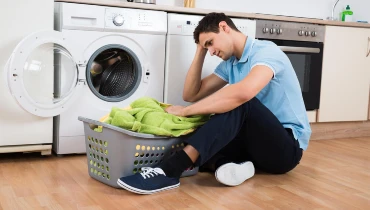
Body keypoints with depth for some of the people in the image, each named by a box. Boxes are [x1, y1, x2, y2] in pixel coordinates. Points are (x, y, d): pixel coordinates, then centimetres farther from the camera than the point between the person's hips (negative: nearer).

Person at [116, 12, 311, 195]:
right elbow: (191, 94, 11)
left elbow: (243, 93, -36)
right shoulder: (229, 64, 11)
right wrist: (200, 52, 4)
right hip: (259, 141, 7)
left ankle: (169, 171, -43)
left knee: (240, 102, -35)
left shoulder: (266, 51, -15)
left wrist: (185, 111, -30)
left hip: (287, 147, -7)